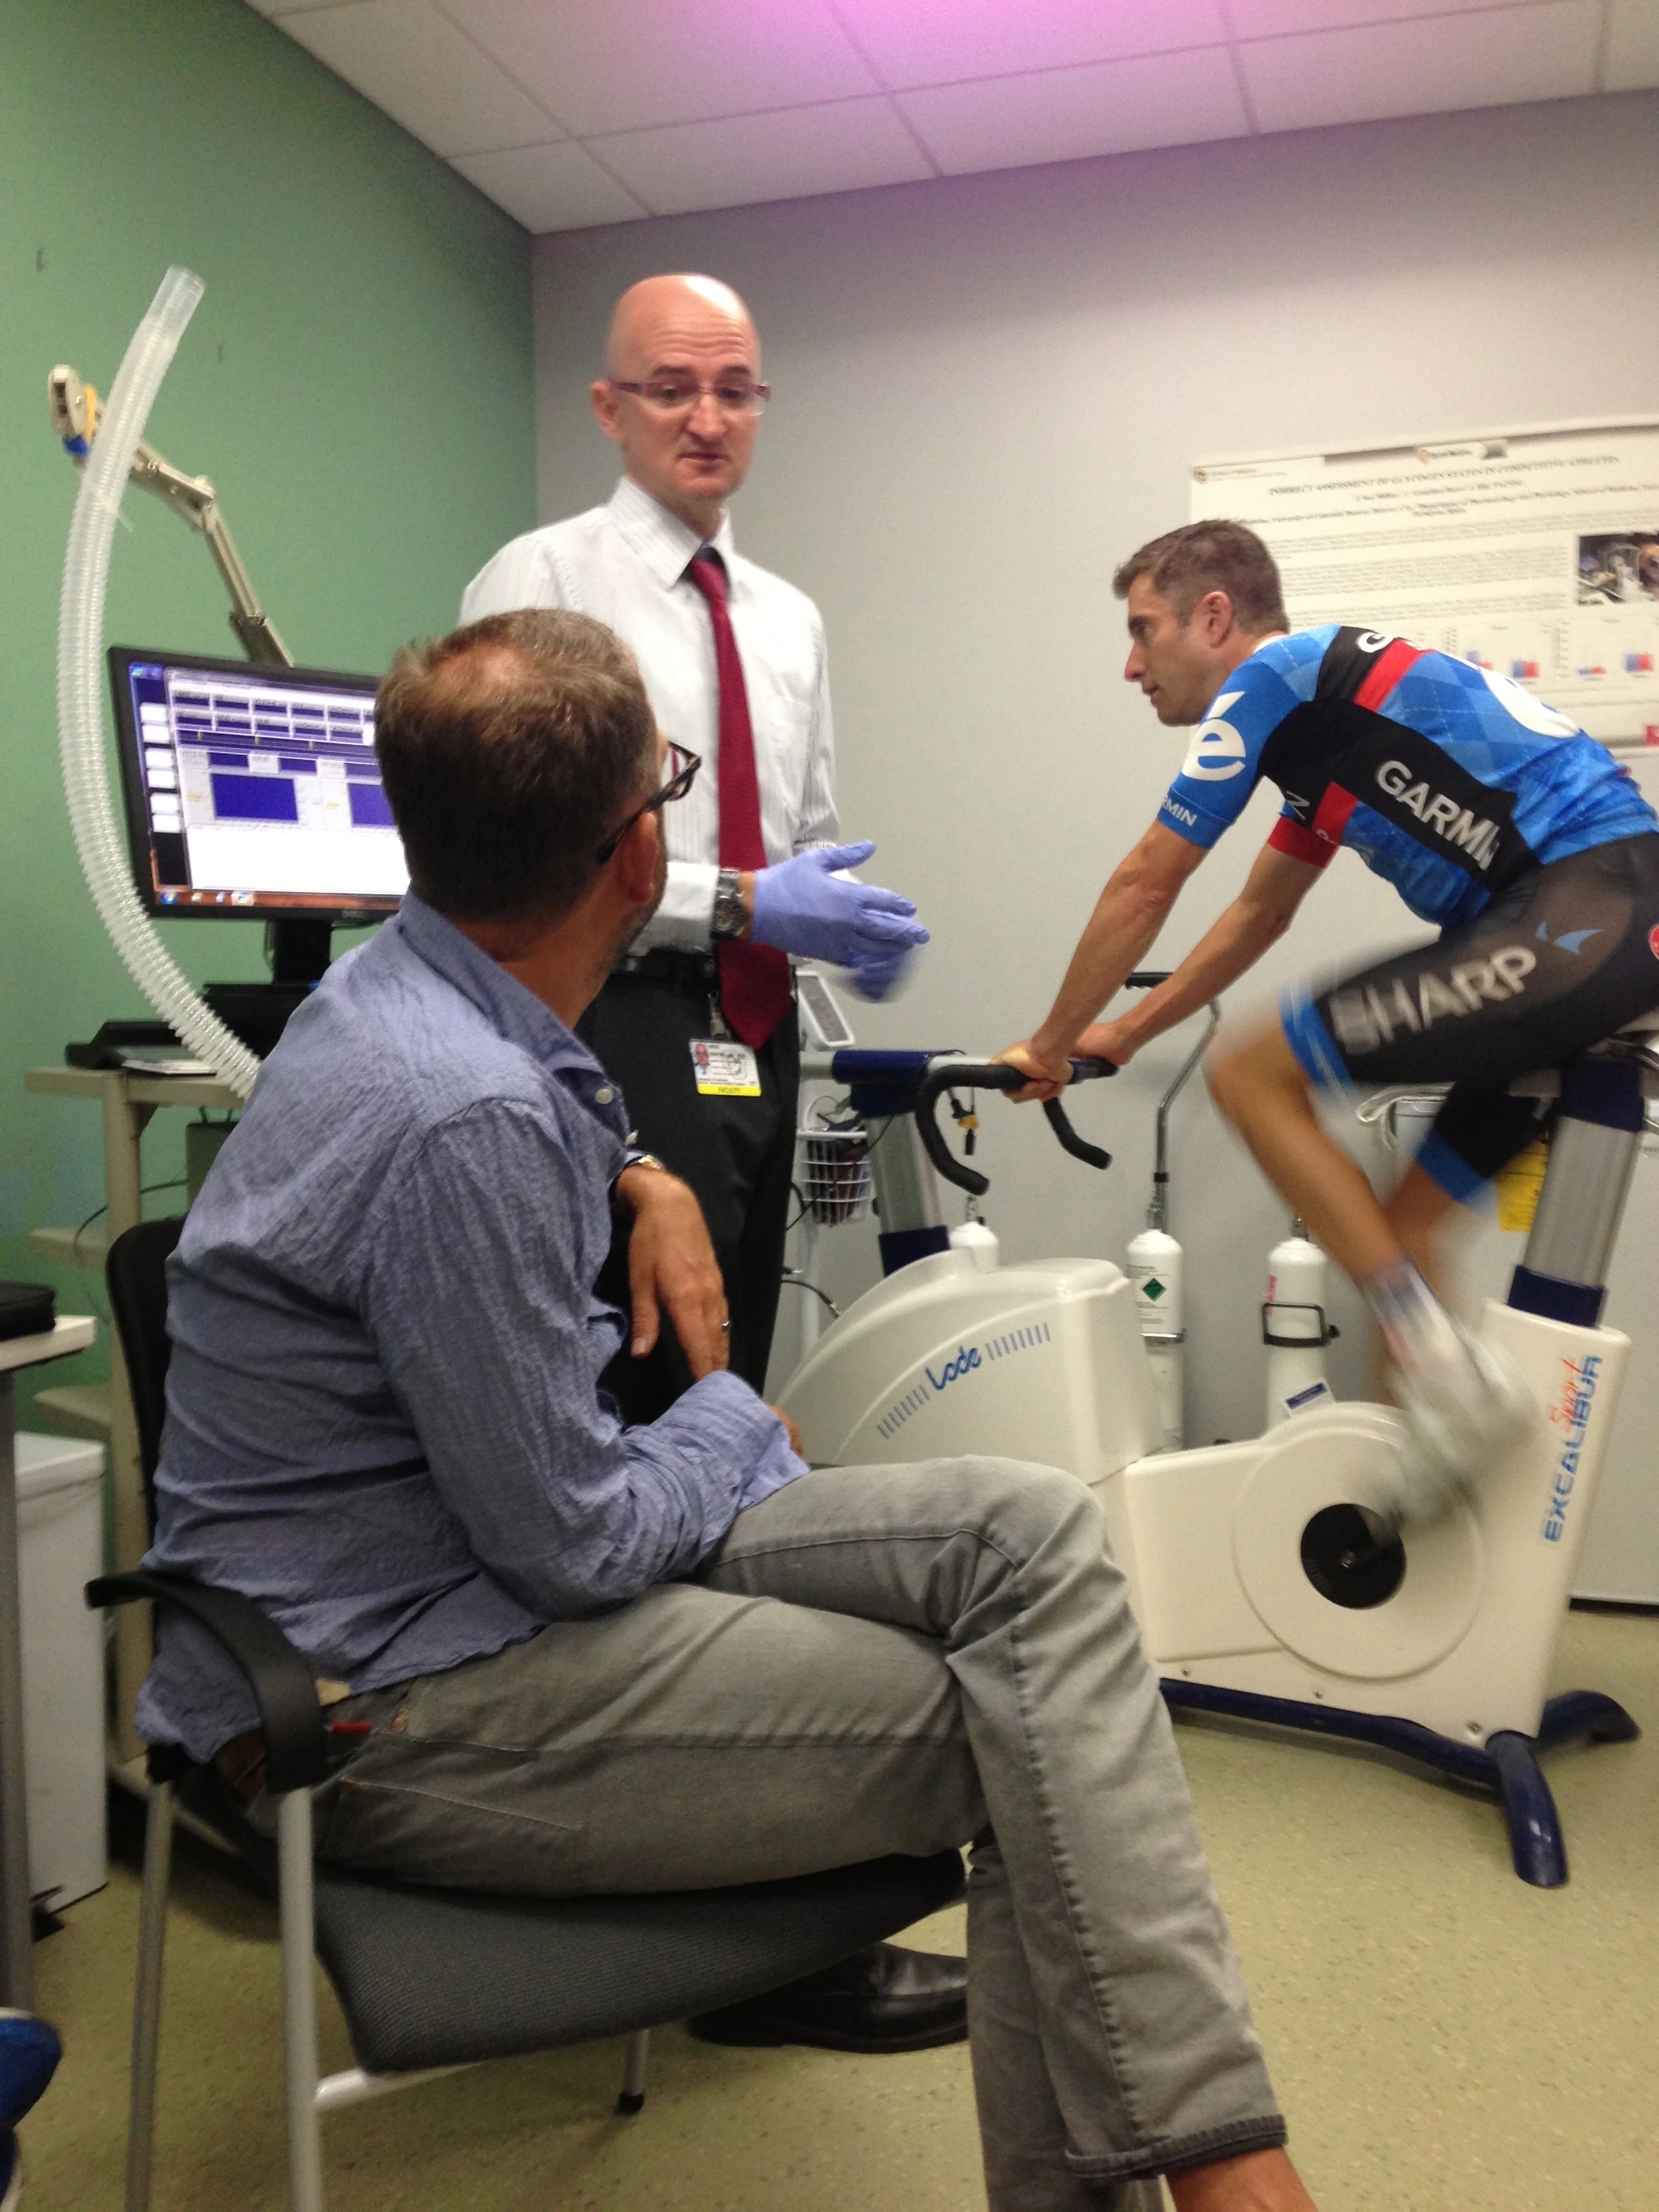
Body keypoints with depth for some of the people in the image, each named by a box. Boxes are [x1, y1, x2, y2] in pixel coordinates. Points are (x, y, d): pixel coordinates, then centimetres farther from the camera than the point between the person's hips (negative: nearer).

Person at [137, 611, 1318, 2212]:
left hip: (515, 1539, 9)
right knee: (1023, 1739, -14)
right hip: (394, 1699, -9)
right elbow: (575, 1543, -22)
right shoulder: (464, 1118, -29)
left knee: (1029, 1530, -6)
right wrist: (736, 1419, -3)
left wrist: (642, 1180, 12)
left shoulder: (419, 986, 2)